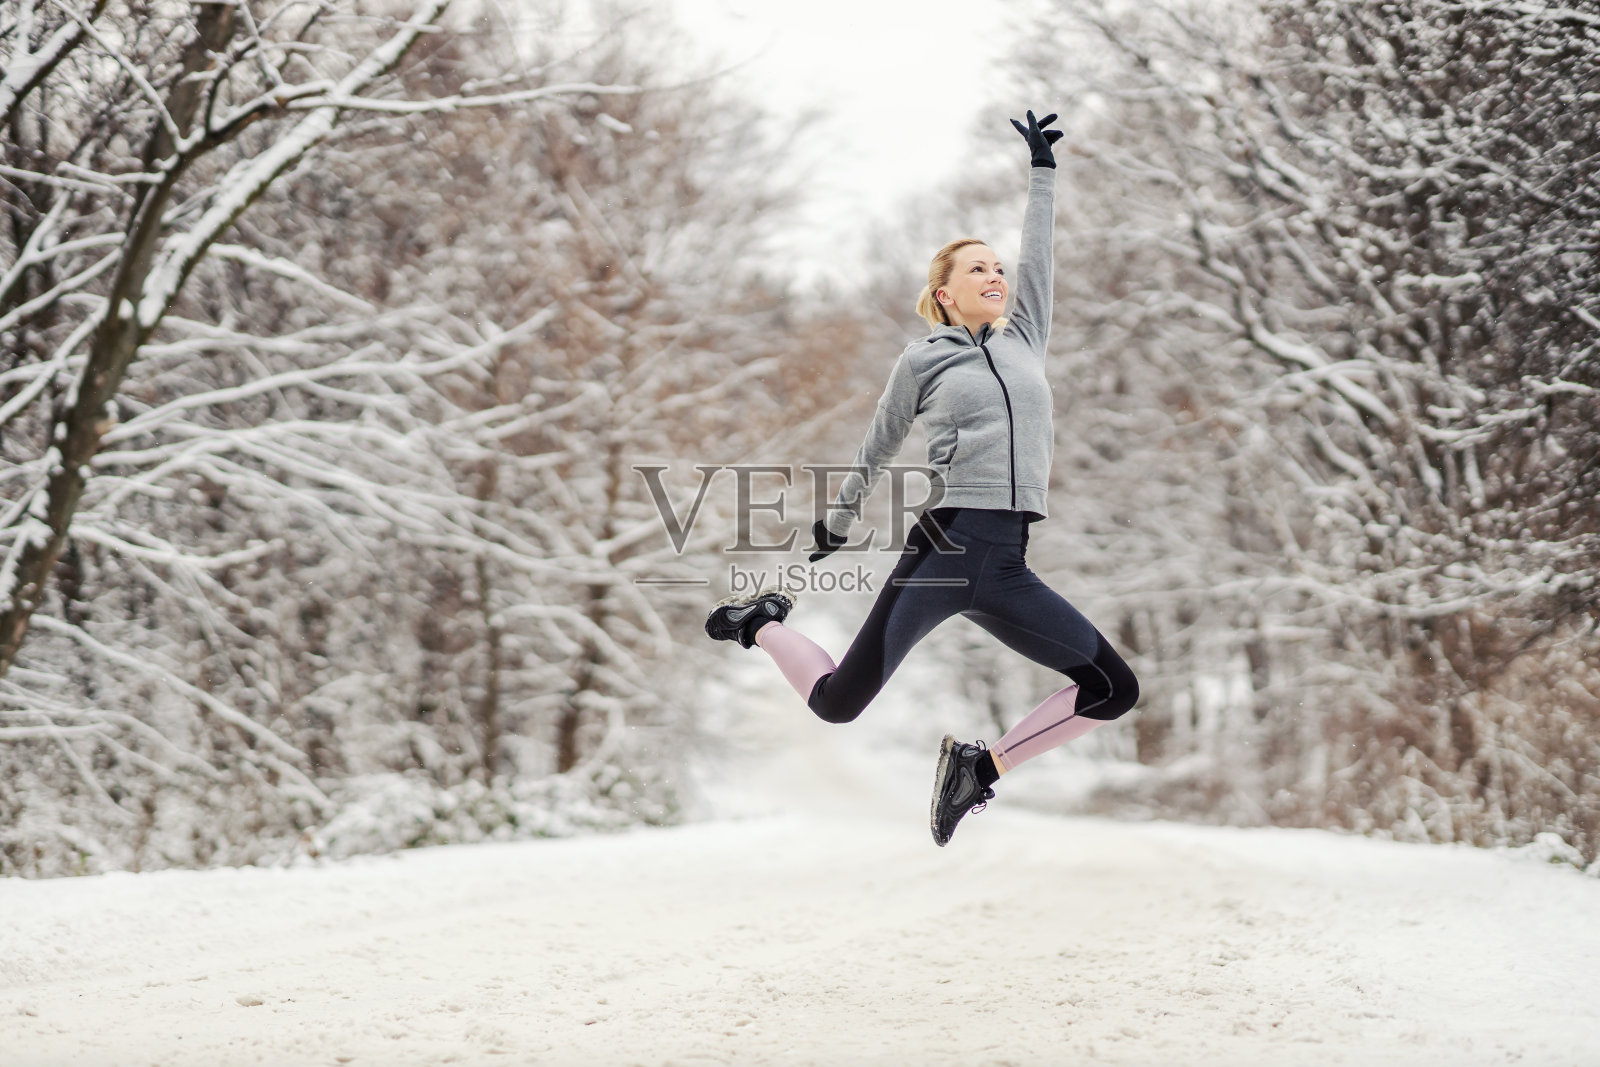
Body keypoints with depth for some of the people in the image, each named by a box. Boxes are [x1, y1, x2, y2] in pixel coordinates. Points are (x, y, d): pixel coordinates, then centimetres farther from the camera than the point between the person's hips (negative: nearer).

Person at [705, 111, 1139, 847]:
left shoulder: (1024, 342, 17)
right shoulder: (921, 361, 7)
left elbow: (1038, 256, 21)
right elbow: (877, 449, 18)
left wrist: (1042, 170, 26)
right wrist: (838, 521, 28)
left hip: (1004, 570, 5)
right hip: (941, 550, -5)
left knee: (1113, 690, -5)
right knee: (837, 703, -8)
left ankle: (978, 765, 8)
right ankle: (764, 624, 24)